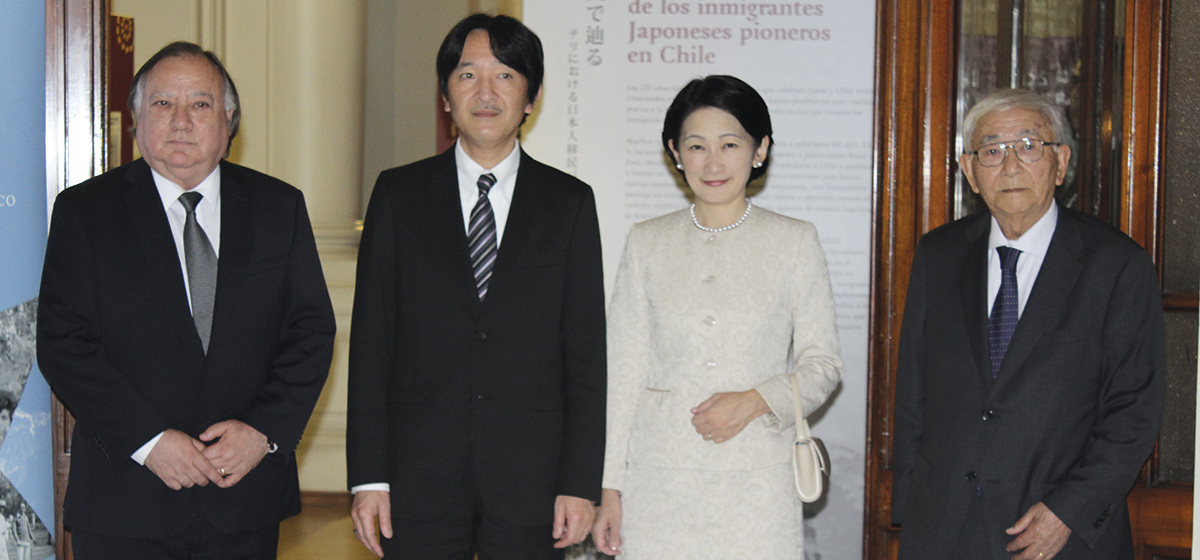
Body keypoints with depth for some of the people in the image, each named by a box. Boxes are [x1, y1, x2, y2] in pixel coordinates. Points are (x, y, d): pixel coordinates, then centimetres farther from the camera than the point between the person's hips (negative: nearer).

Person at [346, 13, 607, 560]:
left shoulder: (570, 202, 5)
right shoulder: (398, 194, 5)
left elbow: (586, 353, 3)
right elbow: (371, 342, 3)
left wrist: (580, 483, -3)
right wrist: (368, 476, -3)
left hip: (530, 484, 0)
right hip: (419, 481, 0)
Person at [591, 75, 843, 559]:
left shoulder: (794, 241, 3)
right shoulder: (647, 243, 7)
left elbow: (823, 362, 5)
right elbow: (624, 370, 7)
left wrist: (755, 401, -12)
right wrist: (611, 487, 5)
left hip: (756, 483, -1)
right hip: (660, 479, 1)